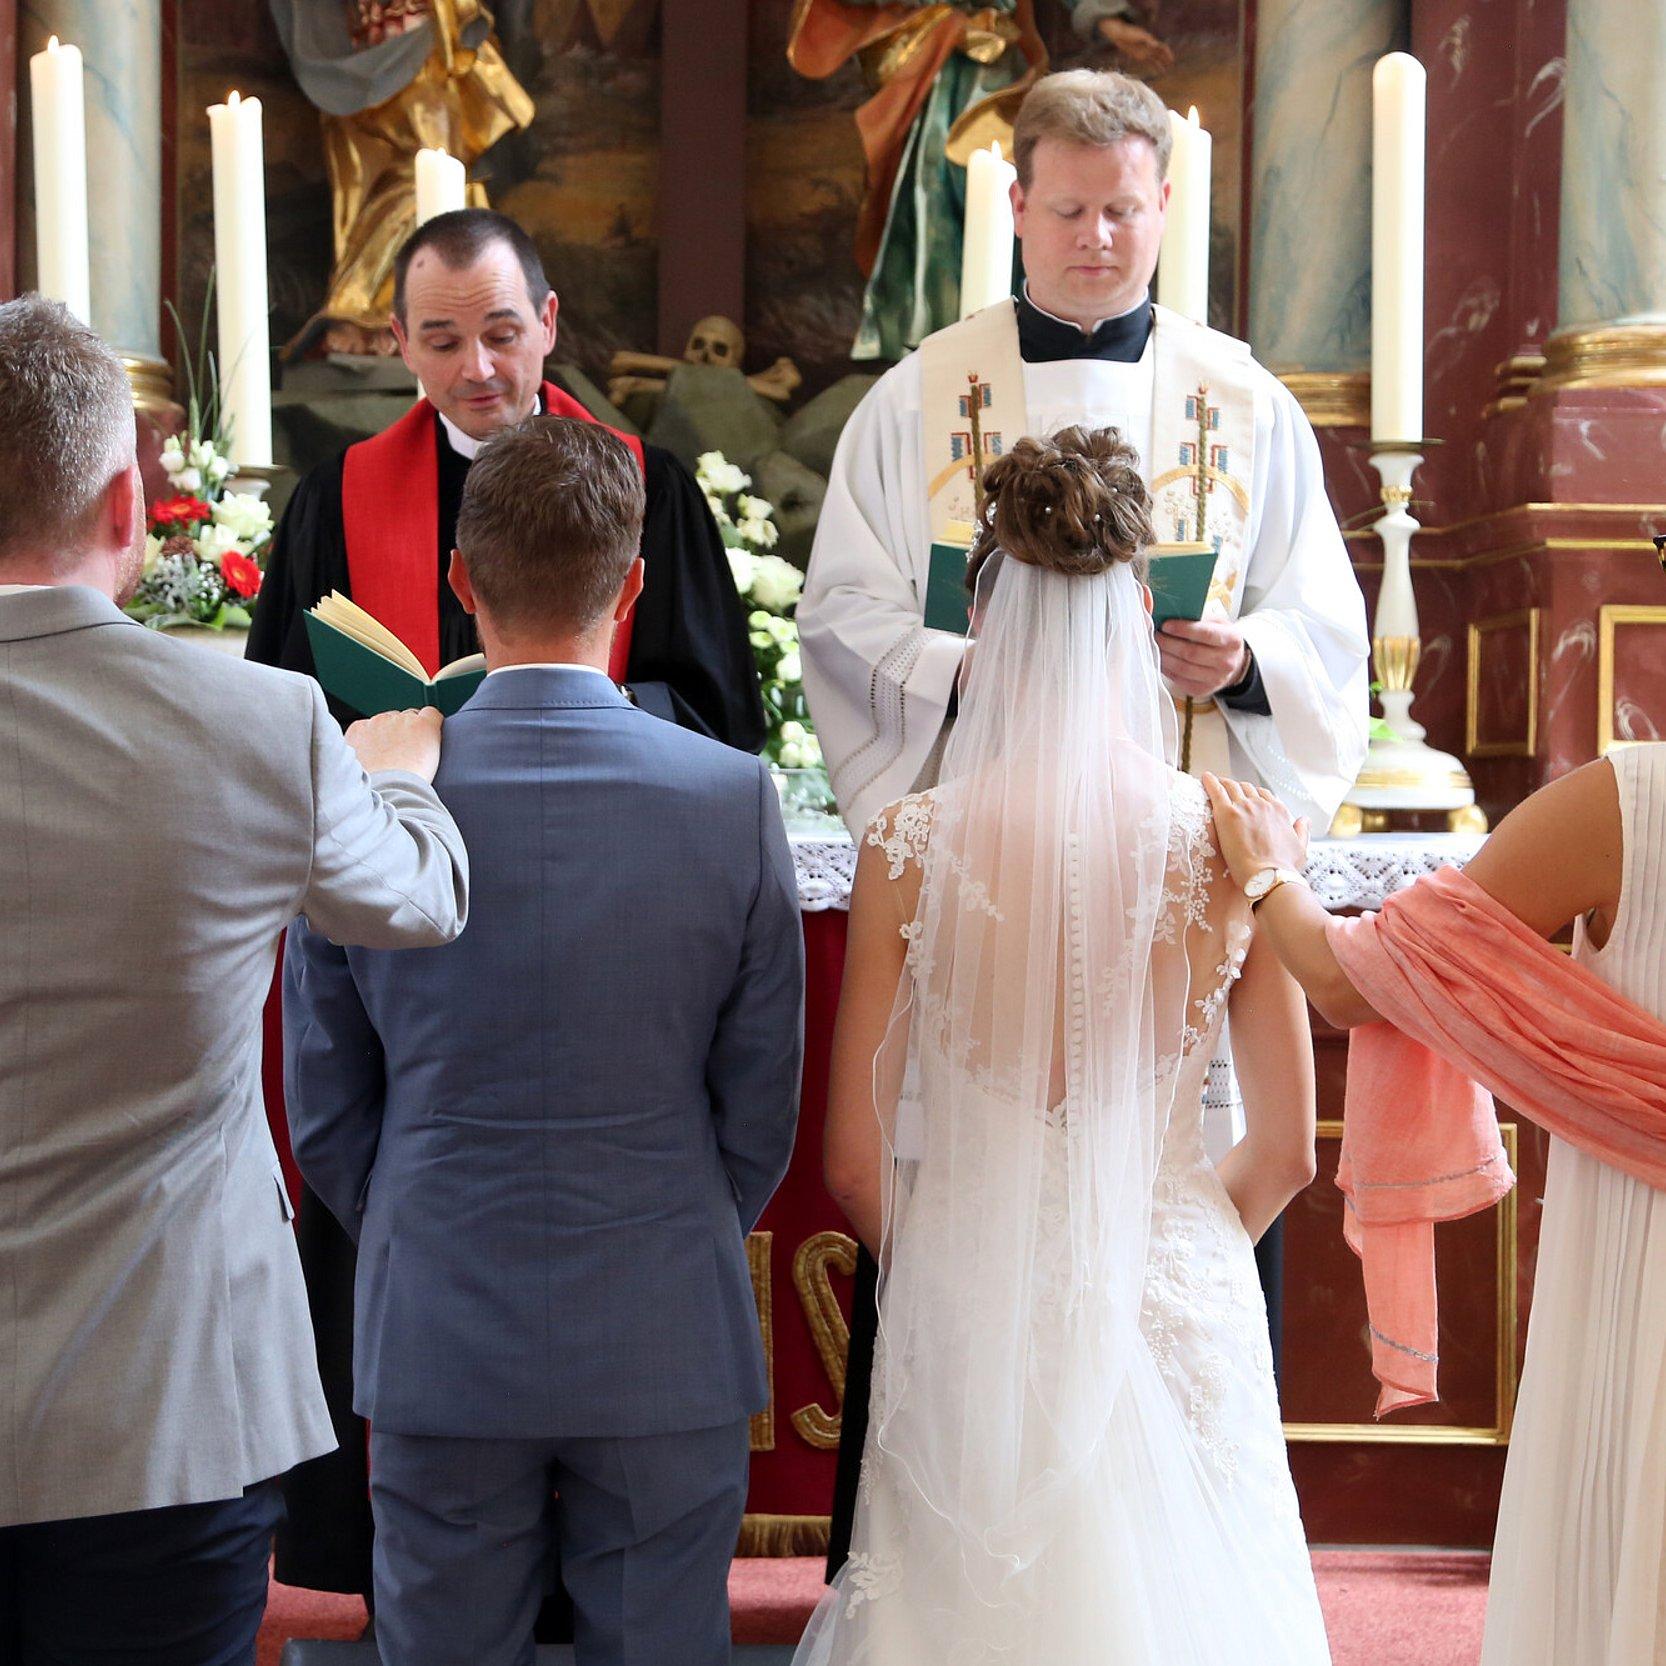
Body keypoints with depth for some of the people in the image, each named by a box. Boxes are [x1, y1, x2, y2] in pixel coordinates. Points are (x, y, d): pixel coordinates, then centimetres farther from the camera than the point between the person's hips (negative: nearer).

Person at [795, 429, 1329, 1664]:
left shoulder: (914, 846, -12)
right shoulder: (1228, 838, -9)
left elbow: (856, 1159, -6)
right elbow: (1285, 1153, -1)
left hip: (971, 1322, -1)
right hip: (1182, 1318, 1)